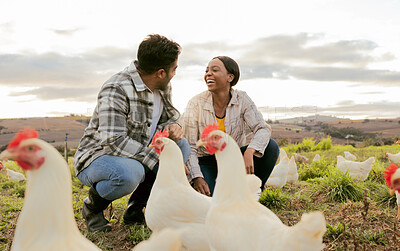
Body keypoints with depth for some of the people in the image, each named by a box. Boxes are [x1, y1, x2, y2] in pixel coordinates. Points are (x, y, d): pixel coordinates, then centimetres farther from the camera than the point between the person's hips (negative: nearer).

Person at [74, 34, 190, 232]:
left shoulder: (162, 87, 2)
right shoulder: (116, 90, -24)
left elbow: (166, 118, 14)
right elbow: (114, 141, -31)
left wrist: (172, 127, -12)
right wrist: (158, 160, -30)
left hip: (136, 156, 8)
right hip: (97, 158, -8)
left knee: (181, 146, -9)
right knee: (130, 173, -40)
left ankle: (135, 208, 2)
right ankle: (92, 206, -3)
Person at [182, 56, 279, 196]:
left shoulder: (242, 99, -8)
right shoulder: (196, 103, -13)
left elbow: (263, 128, -18)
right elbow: (189, 147, -13)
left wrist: (249, 152, -38)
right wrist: (197, 177, -27)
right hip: (206, 161, -3)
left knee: (271, 147, -21)